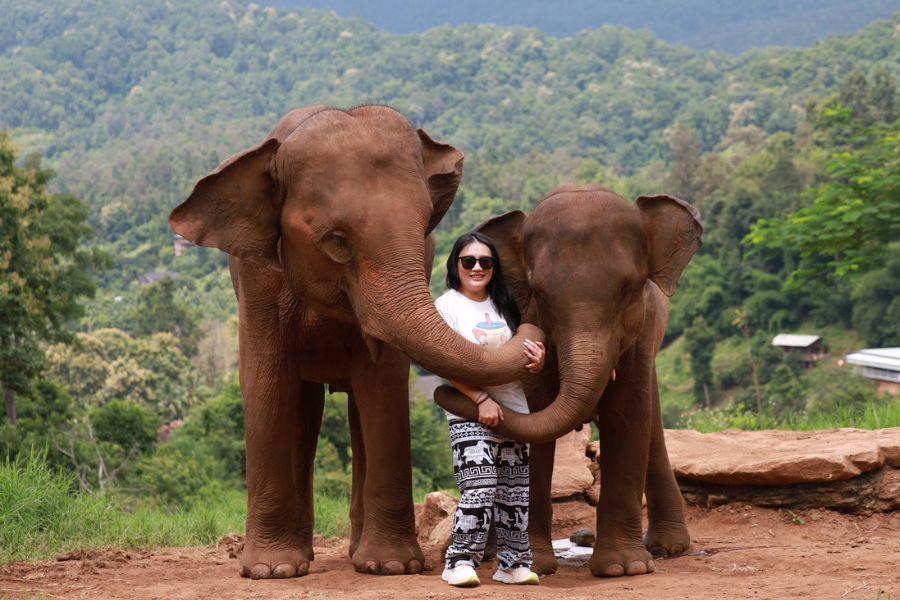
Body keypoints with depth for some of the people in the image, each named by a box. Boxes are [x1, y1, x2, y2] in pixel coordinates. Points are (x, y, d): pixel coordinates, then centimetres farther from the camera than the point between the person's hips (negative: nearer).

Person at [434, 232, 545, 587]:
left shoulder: (504, 307, 15)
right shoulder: (447, 305, -1)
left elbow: (519, 358, 17)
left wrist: (536, 362, -7)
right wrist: (481, 400, -18)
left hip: (512, 410, 5)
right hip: (470, 414, -5)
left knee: (514, 490, 5)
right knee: (479, 488, -16)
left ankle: (514, 562, 15)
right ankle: (460, 562, -7)